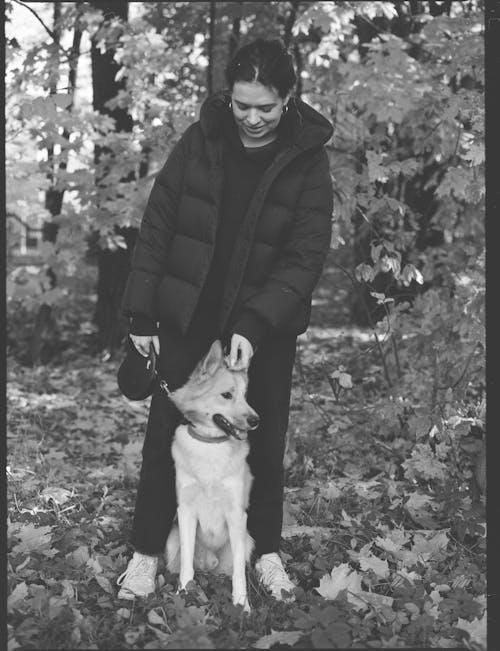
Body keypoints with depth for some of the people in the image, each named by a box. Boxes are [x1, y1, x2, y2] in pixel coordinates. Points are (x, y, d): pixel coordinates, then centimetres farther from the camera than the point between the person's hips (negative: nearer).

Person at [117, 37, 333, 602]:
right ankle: (147, 551, 23)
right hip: (187, 320, 1)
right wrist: (142, 315, -4)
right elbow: (156, 226, -2)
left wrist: (255, 326, -23)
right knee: (165, 435, 6)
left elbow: (306, 256, -13)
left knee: (265, 442, 11)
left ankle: (266, 550, 31)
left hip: (266, 328, -1)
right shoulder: (201, 140, -6)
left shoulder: (307, 159, -9)